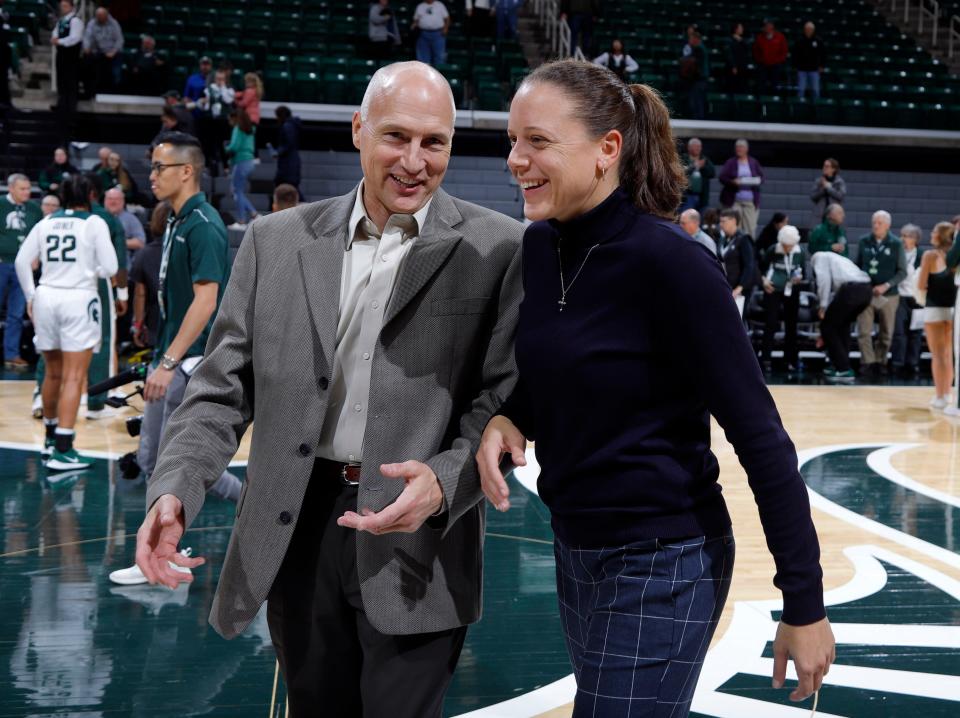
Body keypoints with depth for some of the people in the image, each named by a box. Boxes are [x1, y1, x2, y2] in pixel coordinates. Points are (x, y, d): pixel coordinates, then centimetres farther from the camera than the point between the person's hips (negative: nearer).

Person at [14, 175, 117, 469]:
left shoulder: (46, 222, 9)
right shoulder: (94, 223, -3)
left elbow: (22, 261, 5)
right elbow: (110, 268, -8)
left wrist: (31, 296, 14)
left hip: (46, 297, 5)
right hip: (79, 299, -5)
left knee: (53, 373, 20)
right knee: (74, 377, -4)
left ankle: (50, 438, 34)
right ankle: (62, 450, -10)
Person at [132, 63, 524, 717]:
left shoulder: (498, 250, -3)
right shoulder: (277, 240, 6)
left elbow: (507, 398, -5)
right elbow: (224, 387, 6)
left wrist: (445, 483, -23)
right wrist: (174, 490, -9)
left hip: (417, 544, -3)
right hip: (296, 534, 3)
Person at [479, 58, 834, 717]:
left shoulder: (671, 264, -21)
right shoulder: (535, 249, -1)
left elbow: (762, 439, -19)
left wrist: (805, 605, -18)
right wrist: (504, 419, -7)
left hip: (661, 565, -7)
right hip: (574, 550, 7)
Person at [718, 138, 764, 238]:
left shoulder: (754, 162, 10)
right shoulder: (730, 162, 4)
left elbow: (762, 176, 11)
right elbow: (722, 177, -2)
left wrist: (757, 181, -11)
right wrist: (732, 182, -19)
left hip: (751, 201, 1)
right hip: (734, 200, -1)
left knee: (751, 228, -4)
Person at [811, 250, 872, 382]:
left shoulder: (819, 257, 19)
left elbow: (824, 278, -3)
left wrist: (823, 305, -1)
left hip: (850, 290, -8)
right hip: (867, 289, 8)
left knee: (827, 327, 7)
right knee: (842, 324, 30)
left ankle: (844, 371, 3)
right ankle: (840, 365, 31)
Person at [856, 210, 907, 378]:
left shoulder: (896, 244, -3)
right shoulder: (864, 242, 3)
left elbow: (902, 272, -2)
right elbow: (857, 265, 10)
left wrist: (886, 285, -14)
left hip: (888, 295, -1)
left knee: (885, 333, 8)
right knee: (864, 331, -8)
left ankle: (880, 362, 21)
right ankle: (868, 363, -4)